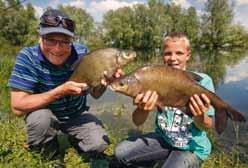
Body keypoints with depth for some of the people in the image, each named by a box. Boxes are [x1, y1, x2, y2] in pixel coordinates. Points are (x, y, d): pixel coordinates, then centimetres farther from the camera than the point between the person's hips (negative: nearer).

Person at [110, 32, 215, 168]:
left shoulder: (202, 81, -13)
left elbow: (206, 126, -8)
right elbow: (137, 122, -12)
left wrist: (200, 116, -32)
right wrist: (143, 109, -35)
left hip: (192, 146, -2)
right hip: (162, 138, 2)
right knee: (121, 152, -12)